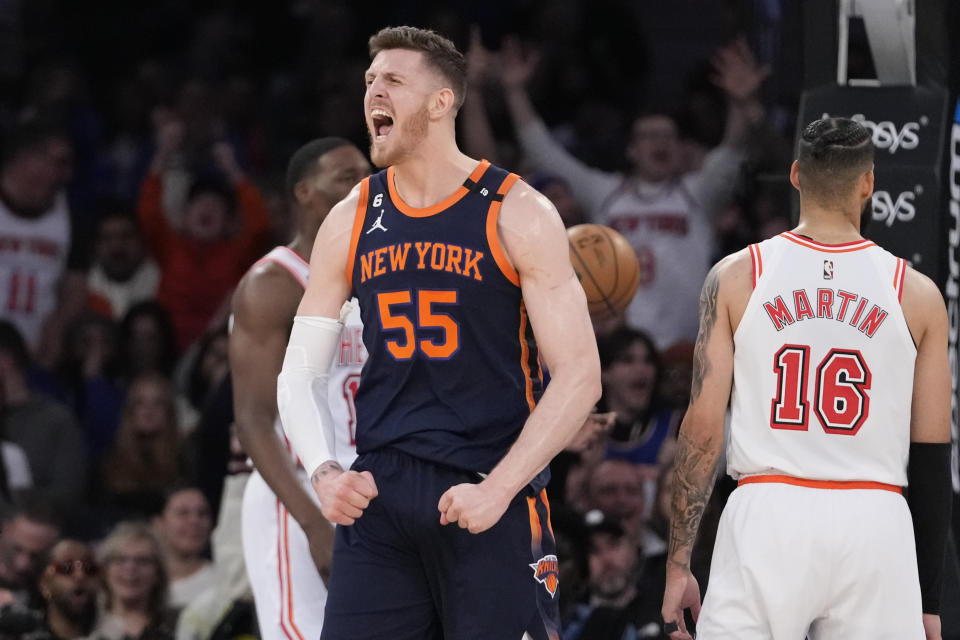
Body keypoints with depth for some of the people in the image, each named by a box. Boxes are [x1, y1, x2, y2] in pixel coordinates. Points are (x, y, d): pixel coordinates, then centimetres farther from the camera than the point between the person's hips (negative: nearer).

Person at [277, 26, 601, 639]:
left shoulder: (519, 215, -4)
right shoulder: (350, 222, 8)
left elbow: (579, 376, -7)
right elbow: (300, 374, 13)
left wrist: (497, 489, -15)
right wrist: (325, 472, -6)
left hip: (496, 502, -3)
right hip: (378, 497, 4)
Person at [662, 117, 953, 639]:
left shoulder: (737, 277, 4)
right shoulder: (917, 295, 5)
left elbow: (702, 428, 1)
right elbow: (931, 458, 7)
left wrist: (678, 563, 6)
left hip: (768, 517, -1)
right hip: (875, 522, 1)